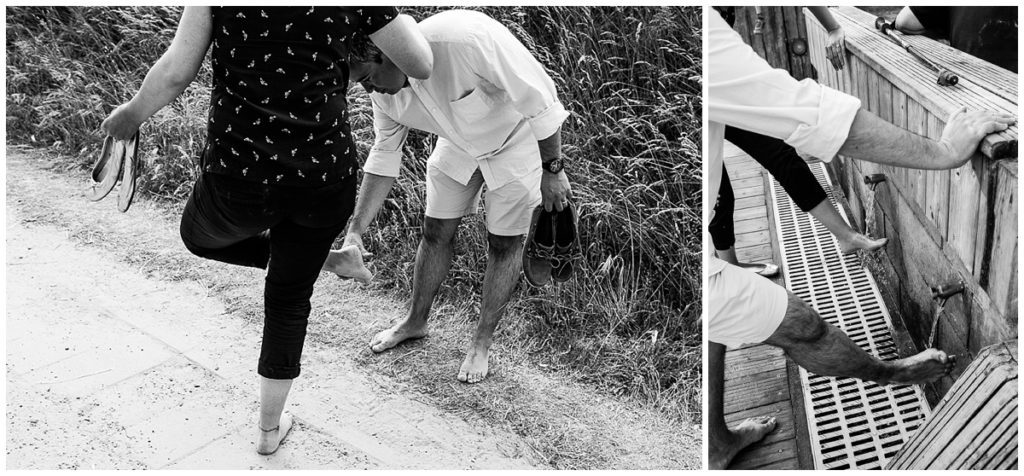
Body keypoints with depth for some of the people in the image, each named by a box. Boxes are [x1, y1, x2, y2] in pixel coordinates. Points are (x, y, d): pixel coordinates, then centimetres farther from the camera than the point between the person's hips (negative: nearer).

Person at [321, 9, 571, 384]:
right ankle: (416, 321, 32)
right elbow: (384, 157, -6)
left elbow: (542, 101, -31)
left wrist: (552, 170, -22)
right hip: (459, 141, 6)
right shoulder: (385, 91, -18)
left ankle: (482, 342, 17)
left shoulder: (465, 38, -41)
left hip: (518, 138, -5)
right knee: (436, 232, 10)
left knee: (504, 243, 1)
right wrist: (355, 232, -14)